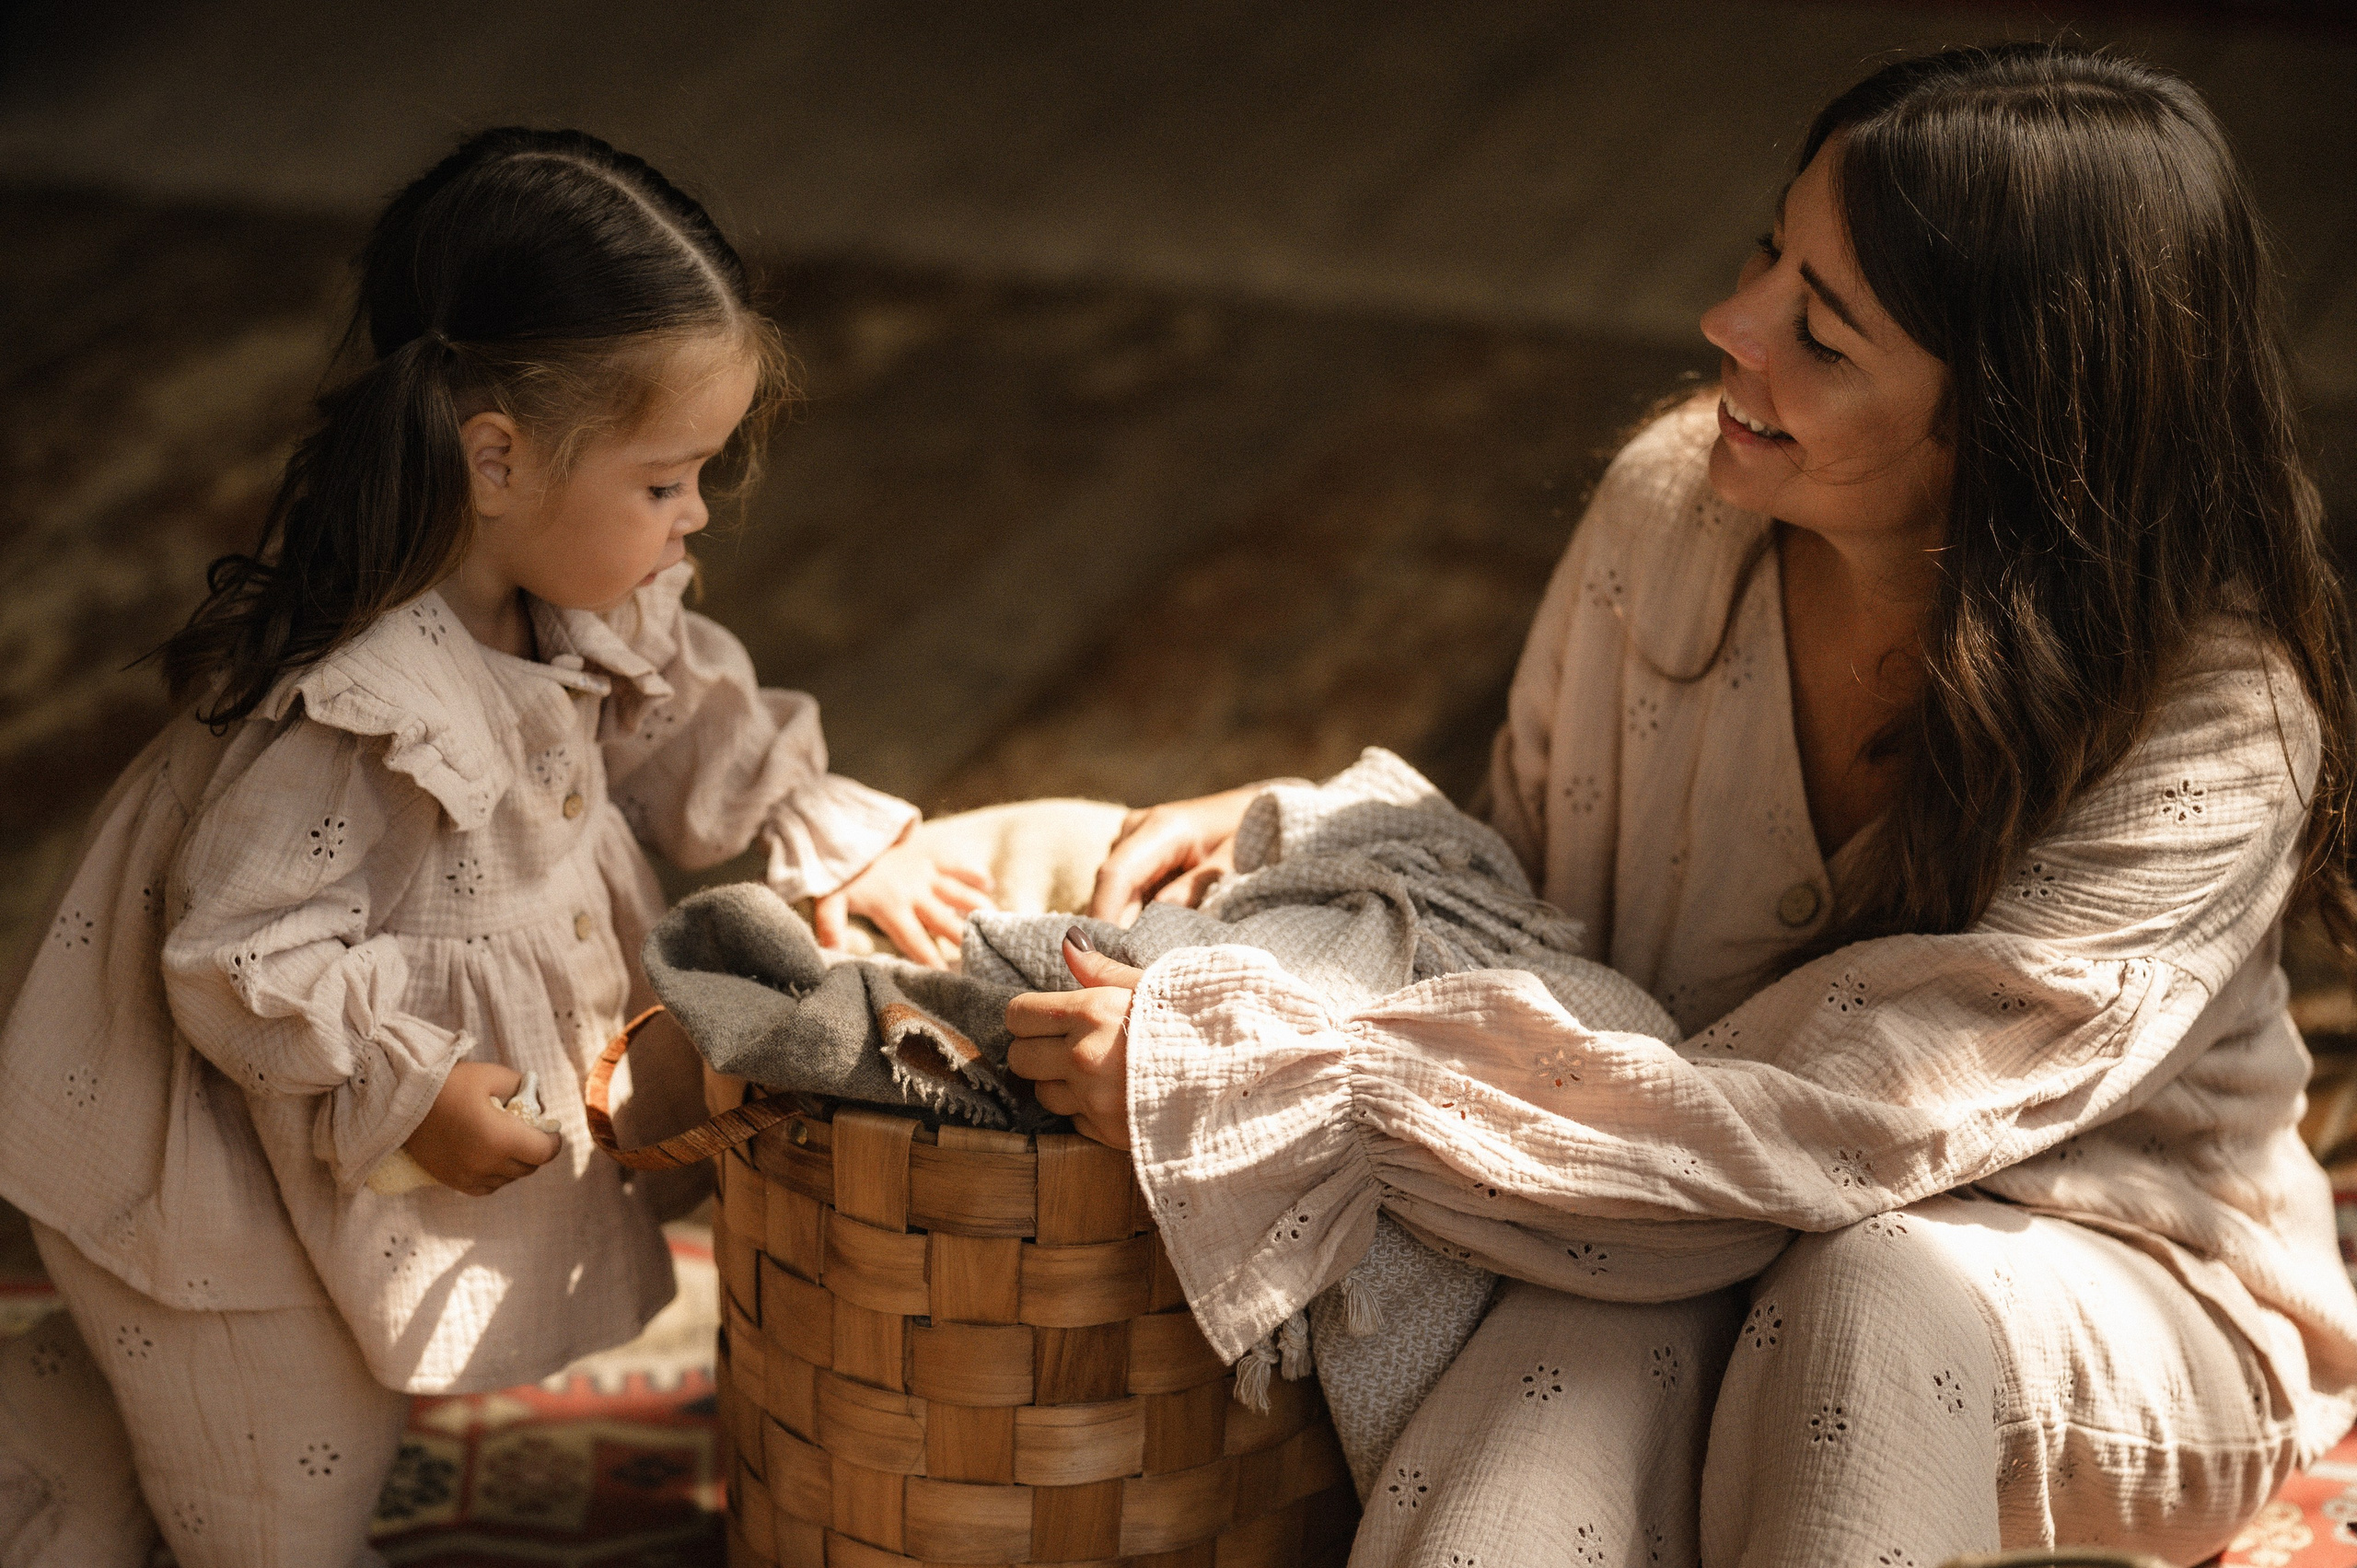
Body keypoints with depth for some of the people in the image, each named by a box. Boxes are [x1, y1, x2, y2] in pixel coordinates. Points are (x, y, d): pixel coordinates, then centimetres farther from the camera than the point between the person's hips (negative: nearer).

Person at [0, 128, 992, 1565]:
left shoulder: (571, 613, -8)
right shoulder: (356, 716, -37)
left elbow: (682, 721, 11)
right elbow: (237, 961, -32)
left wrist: (832, 841, 4)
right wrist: (408, 1089, -27)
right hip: (245, 1203, -9)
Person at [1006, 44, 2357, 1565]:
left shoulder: (2213, 735, -25)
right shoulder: (1676, 503, -10)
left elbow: (1802, 1134, -32)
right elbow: (1531, 871, 10)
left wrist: (1240, 1079, -32)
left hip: (2110, 1301, -2)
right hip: (1689, 1241, 2)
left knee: (1876, 1275, -38)